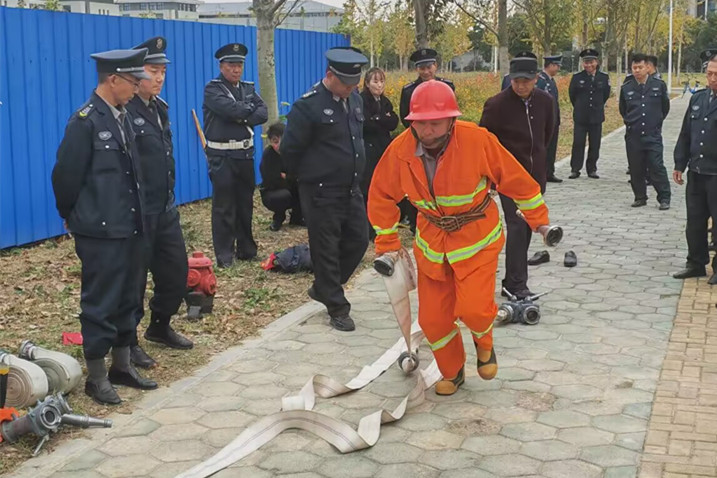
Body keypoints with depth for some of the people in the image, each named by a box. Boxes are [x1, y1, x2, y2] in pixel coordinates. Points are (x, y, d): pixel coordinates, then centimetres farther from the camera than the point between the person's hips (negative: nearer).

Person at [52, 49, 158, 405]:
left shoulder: (123, 117, 9)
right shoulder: (85, 121, -15)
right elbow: (66, 176, -12)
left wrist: (136, 214, 14)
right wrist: (73, 217, 1)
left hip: (129, 227, 8)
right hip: (100, 232, -8)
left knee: (127, 301, 15)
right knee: (99, 305, 2)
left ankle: (122, 366, 28)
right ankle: (96, 377, 13)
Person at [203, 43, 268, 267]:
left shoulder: (248, 88, 11)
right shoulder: (212, 89, -8)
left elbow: (263, 114, -2)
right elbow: (230, 108, -24)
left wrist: (242, 118, -17)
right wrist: (250, 108, -7)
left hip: (245, 153, 6)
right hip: (222, 156, -6)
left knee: (245, 204, 13)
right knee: (223, 207, -2)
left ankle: (246, 249, 24)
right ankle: (224, 255, 4)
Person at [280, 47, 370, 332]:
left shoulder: (355, 100, 6)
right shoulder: (309, 105, -17)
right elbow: (289, 149, -12)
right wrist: (308, 177, 2)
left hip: (351, 188, 7)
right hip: (321, 193, -7)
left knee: (358, 241, 11)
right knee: (326, 249, 2)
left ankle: (323, 288, 30)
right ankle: (337, 308, 14)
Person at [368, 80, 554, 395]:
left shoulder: (478, 140, -23)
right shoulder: (400, 150, -14)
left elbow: (515, 179, -10)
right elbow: (381, 196, 1)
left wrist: (539, 218, 1)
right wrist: (388, 244, 5)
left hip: (477, 240, -3)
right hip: (432, 242, 3)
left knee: (473, 308, -18)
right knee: (433, 318, 4)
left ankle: (483, 340, 20)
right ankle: (452, 372, 33)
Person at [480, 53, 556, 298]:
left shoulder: (546, 101, -1)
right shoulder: (497, 104, -15)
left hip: (536, 175, 5)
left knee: (527, 226, 9)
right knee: (517, 225, -14)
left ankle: (512, 282, 21)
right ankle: (517, 284, -10)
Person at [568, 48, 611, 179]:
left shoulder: (604, 77, 2)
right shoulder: (577, 77, 0)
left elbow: (606, 94, 15)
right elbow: (572, 95, 11)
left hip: (596, 117, 1)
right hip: (580, 117, -1)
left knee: (595, 145, 5)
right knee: (578, 144, -3)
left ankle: (592, 169, 15)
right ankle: (575, 169, 3)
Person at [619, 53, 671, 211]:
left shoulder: (659, 85, 0)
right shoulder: (626, 88, 4)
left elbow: (665, 107, 13)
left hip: (653, 135, -2)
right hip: (633, 136, 2)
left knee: (657, 167, -6)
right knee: (636, 169, 7)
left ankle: (664, 198, 3)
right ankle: (640, 197, 19)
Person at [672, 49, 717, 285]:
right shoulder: (698, 98, 8)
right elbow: (685, 135, 13)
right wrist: (680, 164, 11)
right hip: (696, 172, 6)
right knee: (695, 221, 13)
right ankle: (696, 263, 26)